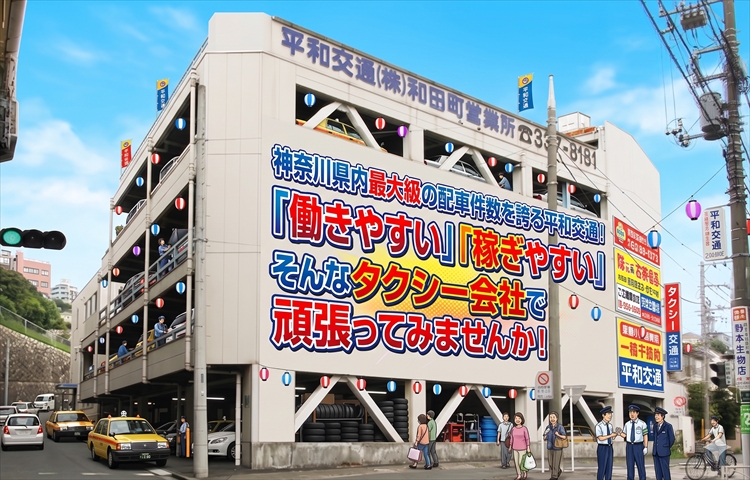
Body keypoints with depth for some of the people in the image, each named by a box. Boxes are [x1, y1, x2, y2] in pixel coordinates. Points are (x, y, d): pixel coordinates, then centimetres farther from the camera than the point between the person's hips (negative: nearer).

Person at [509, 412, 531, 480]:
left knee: (521, 463, -4)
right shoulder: (513, 429, 0)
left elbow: (527, 439, -7)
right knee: (516, 462, 3)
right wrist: (510, 447, 7)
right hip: (515, 449, 3)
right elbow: (512, 438, 7)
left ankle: (524, 472, 22)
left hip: (522, 449, -3)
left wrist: (528, 448, -9)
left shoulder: (524, 429, -10)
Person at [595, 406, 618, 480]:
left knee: (609, 467, 8)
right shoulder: (599, 426, -12)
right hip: (602, 448, -7)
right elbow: (601, 438, -18)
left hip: (610, 447, 7)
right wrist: (611, 435, -18)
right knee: (602, 468, -3)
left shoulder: (610, 425, 10)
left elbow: (611, 437, 11)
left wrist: (616, 434, -10)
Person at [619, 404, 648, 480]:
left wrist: (646, 447, -8)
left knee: (641, 465, 2)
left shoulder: (642, 424, -4)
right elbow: (625, 435, 11)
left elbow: (645, 436, -4)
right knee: (630, 465, 9)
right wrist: (620, 433, -10)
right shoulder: (627, 424, 7)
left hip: (638, 446, -4)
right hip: (629, 446, 4)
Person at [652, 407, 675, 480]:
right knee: (658, 472, 8)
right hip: (656, 453, 6)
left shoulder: (668, 426, -6)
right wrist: (656, 448, 13)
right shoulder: (655, 426, 12)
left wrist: (666, 448, 7)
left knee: (665, 471, -4)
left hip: (664, 453, -6)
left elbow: (672, 439, -2)